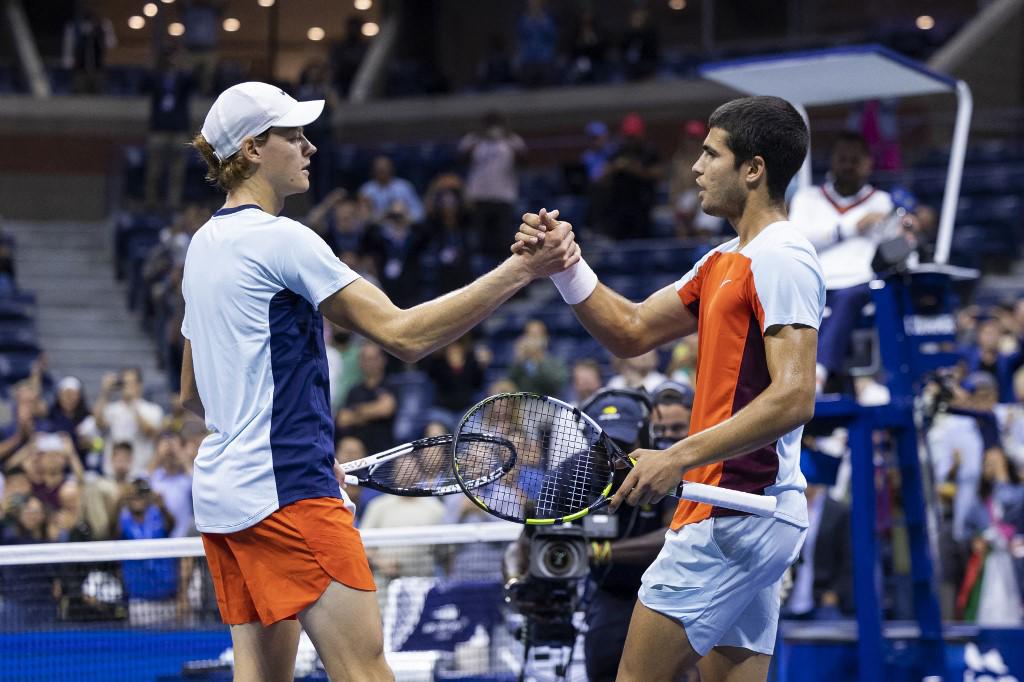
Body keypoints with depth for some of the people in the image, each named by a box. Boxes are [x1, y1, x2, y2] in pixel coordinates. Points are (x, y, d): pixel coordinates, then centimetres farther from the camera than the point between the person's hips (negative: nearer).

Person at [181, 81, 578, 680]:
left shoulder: (206, 244, 15)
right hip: (286, 491, -10)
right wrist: (521, 271, -17)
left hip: (221, 489, 10)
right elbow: (403, 334, -17)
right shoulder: (280, 239, -12)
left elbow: (193, 394, 23)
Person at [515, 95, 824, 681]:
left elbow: (794, 398, -23)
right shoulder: (724, 263, 19)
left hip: (735, 514, -10)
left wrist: (680, 458, -27)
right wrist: (566, 266, 6)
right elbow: (631, 331, 21)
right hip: (750, 516, 10)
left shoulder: (780, 259, -13)